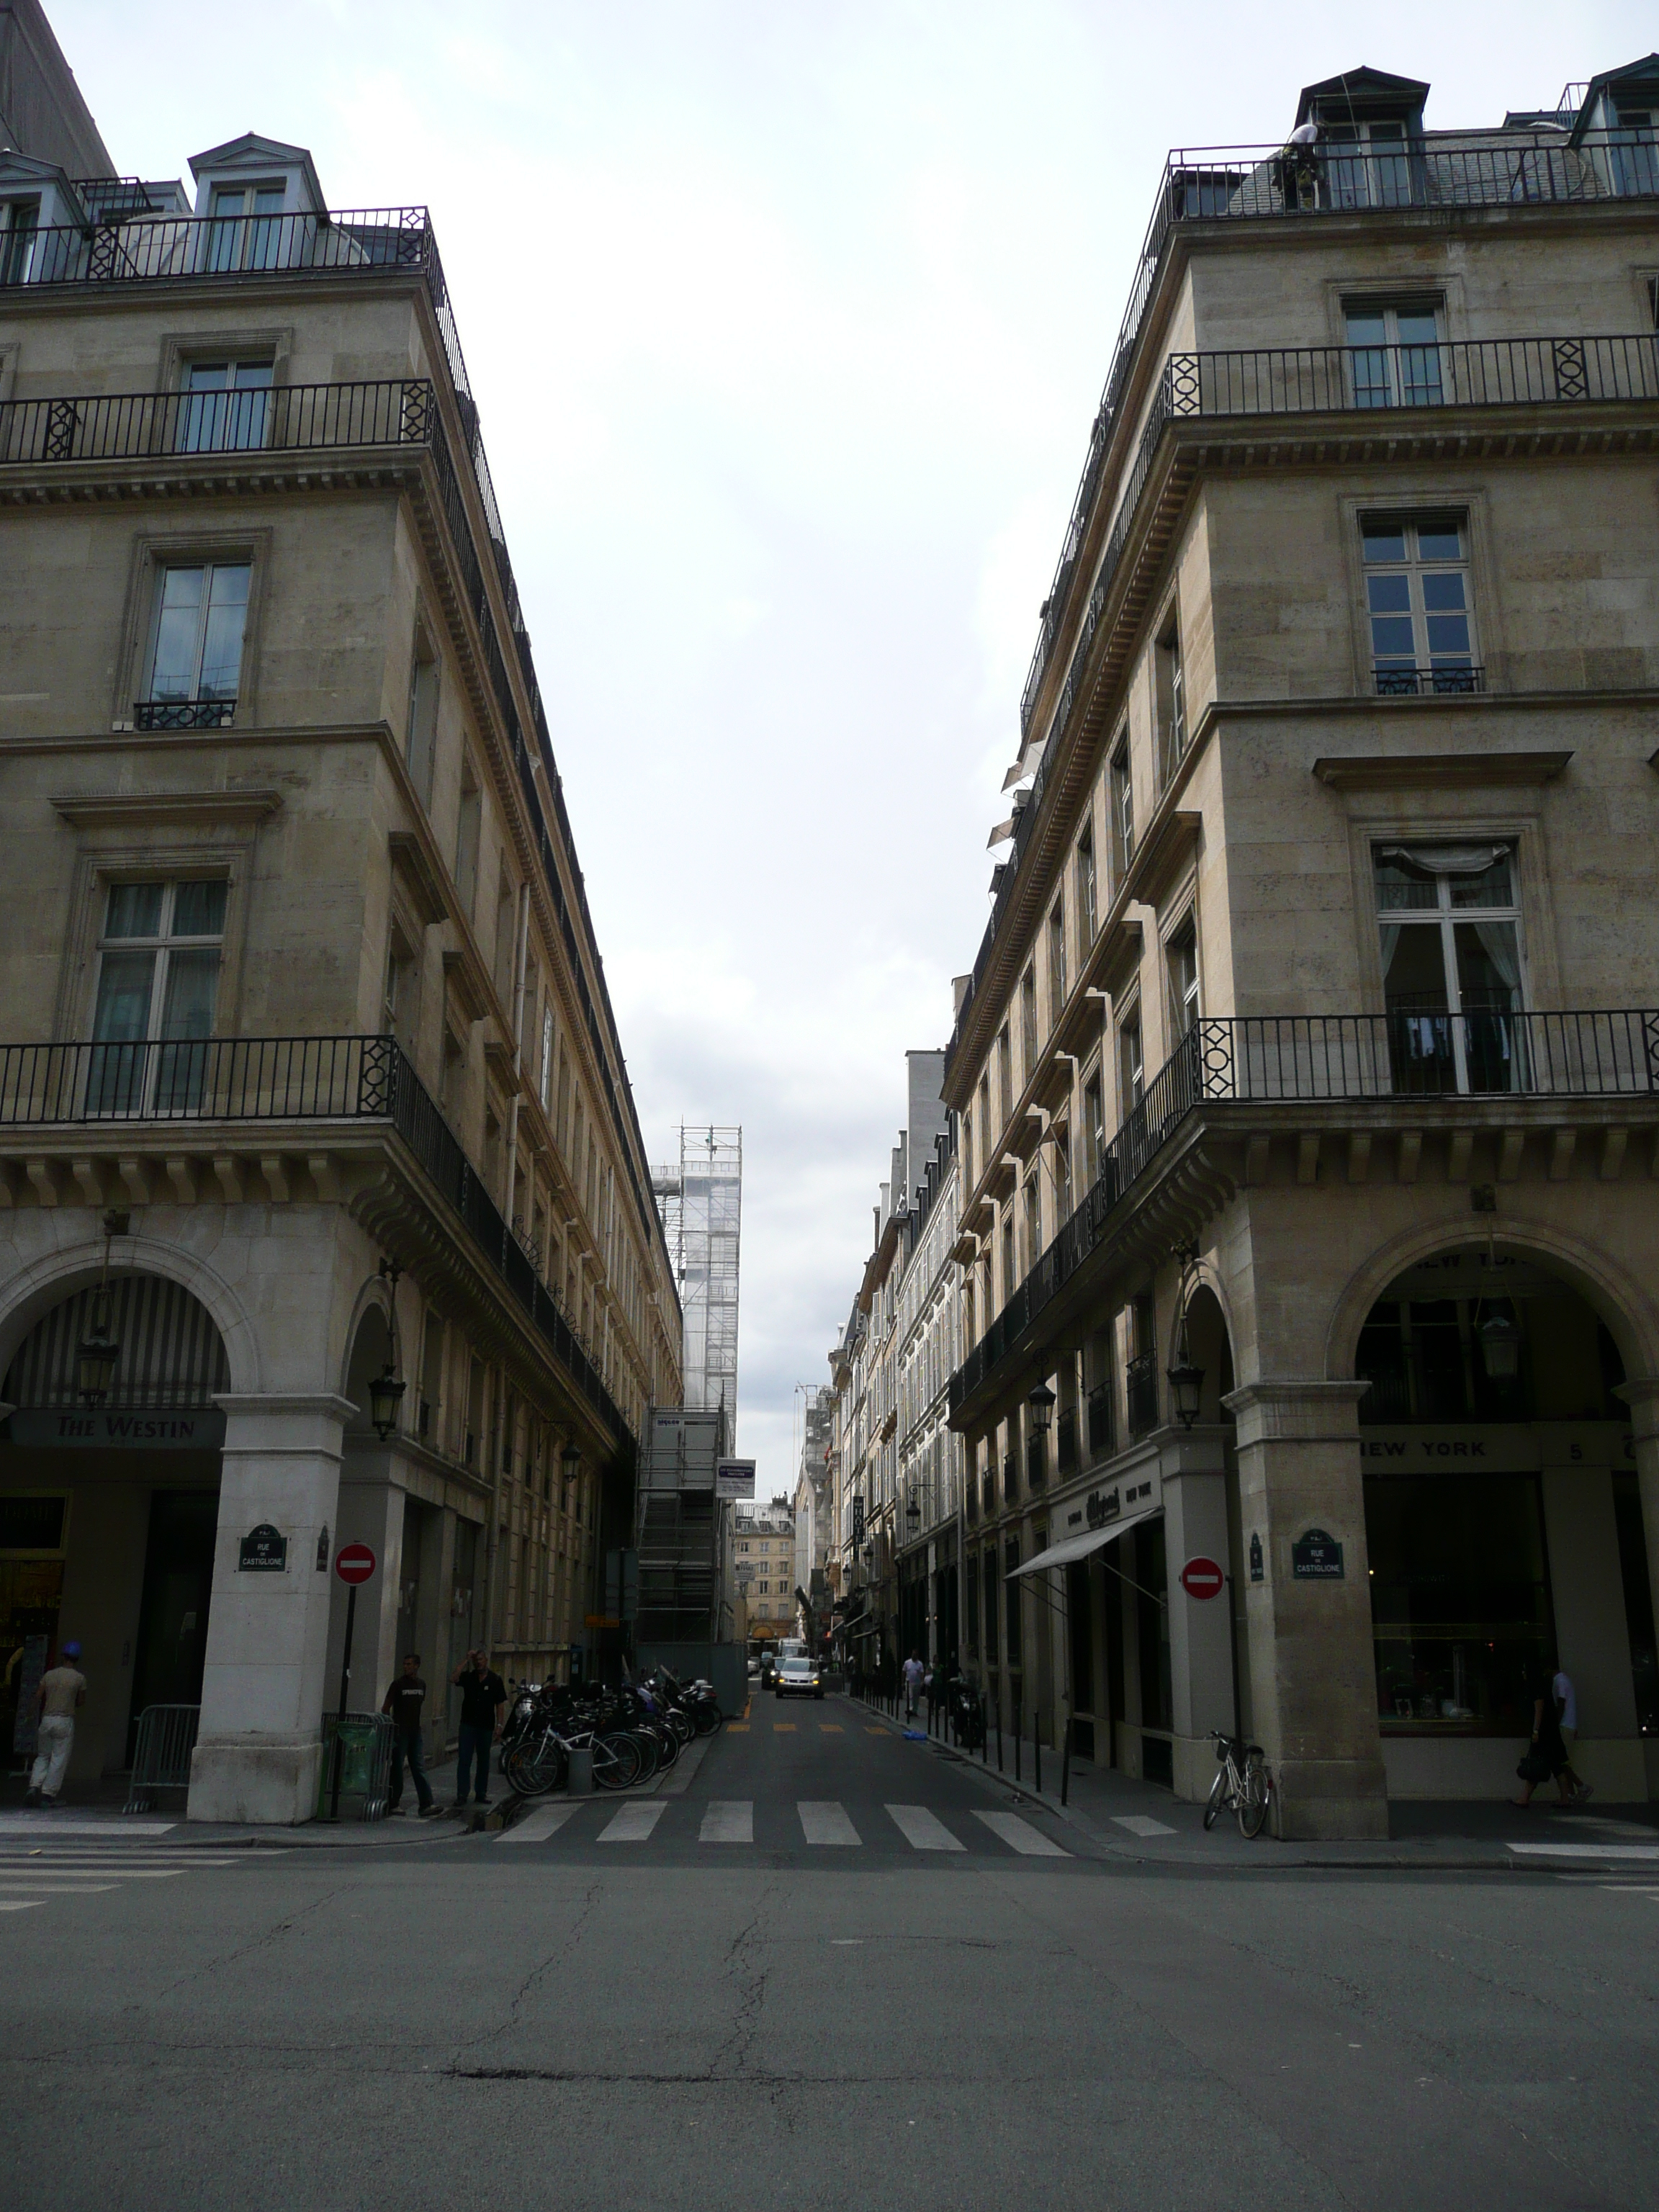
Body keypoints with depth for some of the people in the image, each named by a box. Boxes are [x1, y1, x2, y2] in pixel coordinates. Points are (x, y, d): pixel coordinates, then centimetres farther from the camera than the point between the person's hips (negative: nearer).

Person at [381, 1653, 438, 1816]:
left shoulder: (421, 1684, 10)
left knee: (419, 1768, 0)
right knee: (397, 1769, 1)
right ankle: (392, 1804, 10)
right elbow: (386, 1708, -5)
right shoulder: (398, 1684, -6)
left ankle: (426, 1804, -4)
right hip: (400, 1732, -5)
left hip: (415, 1732, 5)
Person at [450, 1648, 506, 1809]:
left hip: (486, 1725, 1)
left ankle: (481, 1793, 19)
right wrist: (466, 1661, -17)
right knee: (464, 1760, -6)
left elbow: (500, 1704, 3)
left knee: (483, 1761, 10)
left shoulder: (495, 1680, 1)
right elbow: (453, 1678, -18)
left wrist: (499, 1725, -3)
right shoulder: (468, 1677, 2)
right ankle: (461, 1795, -7)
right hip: (468, 1724, -1)